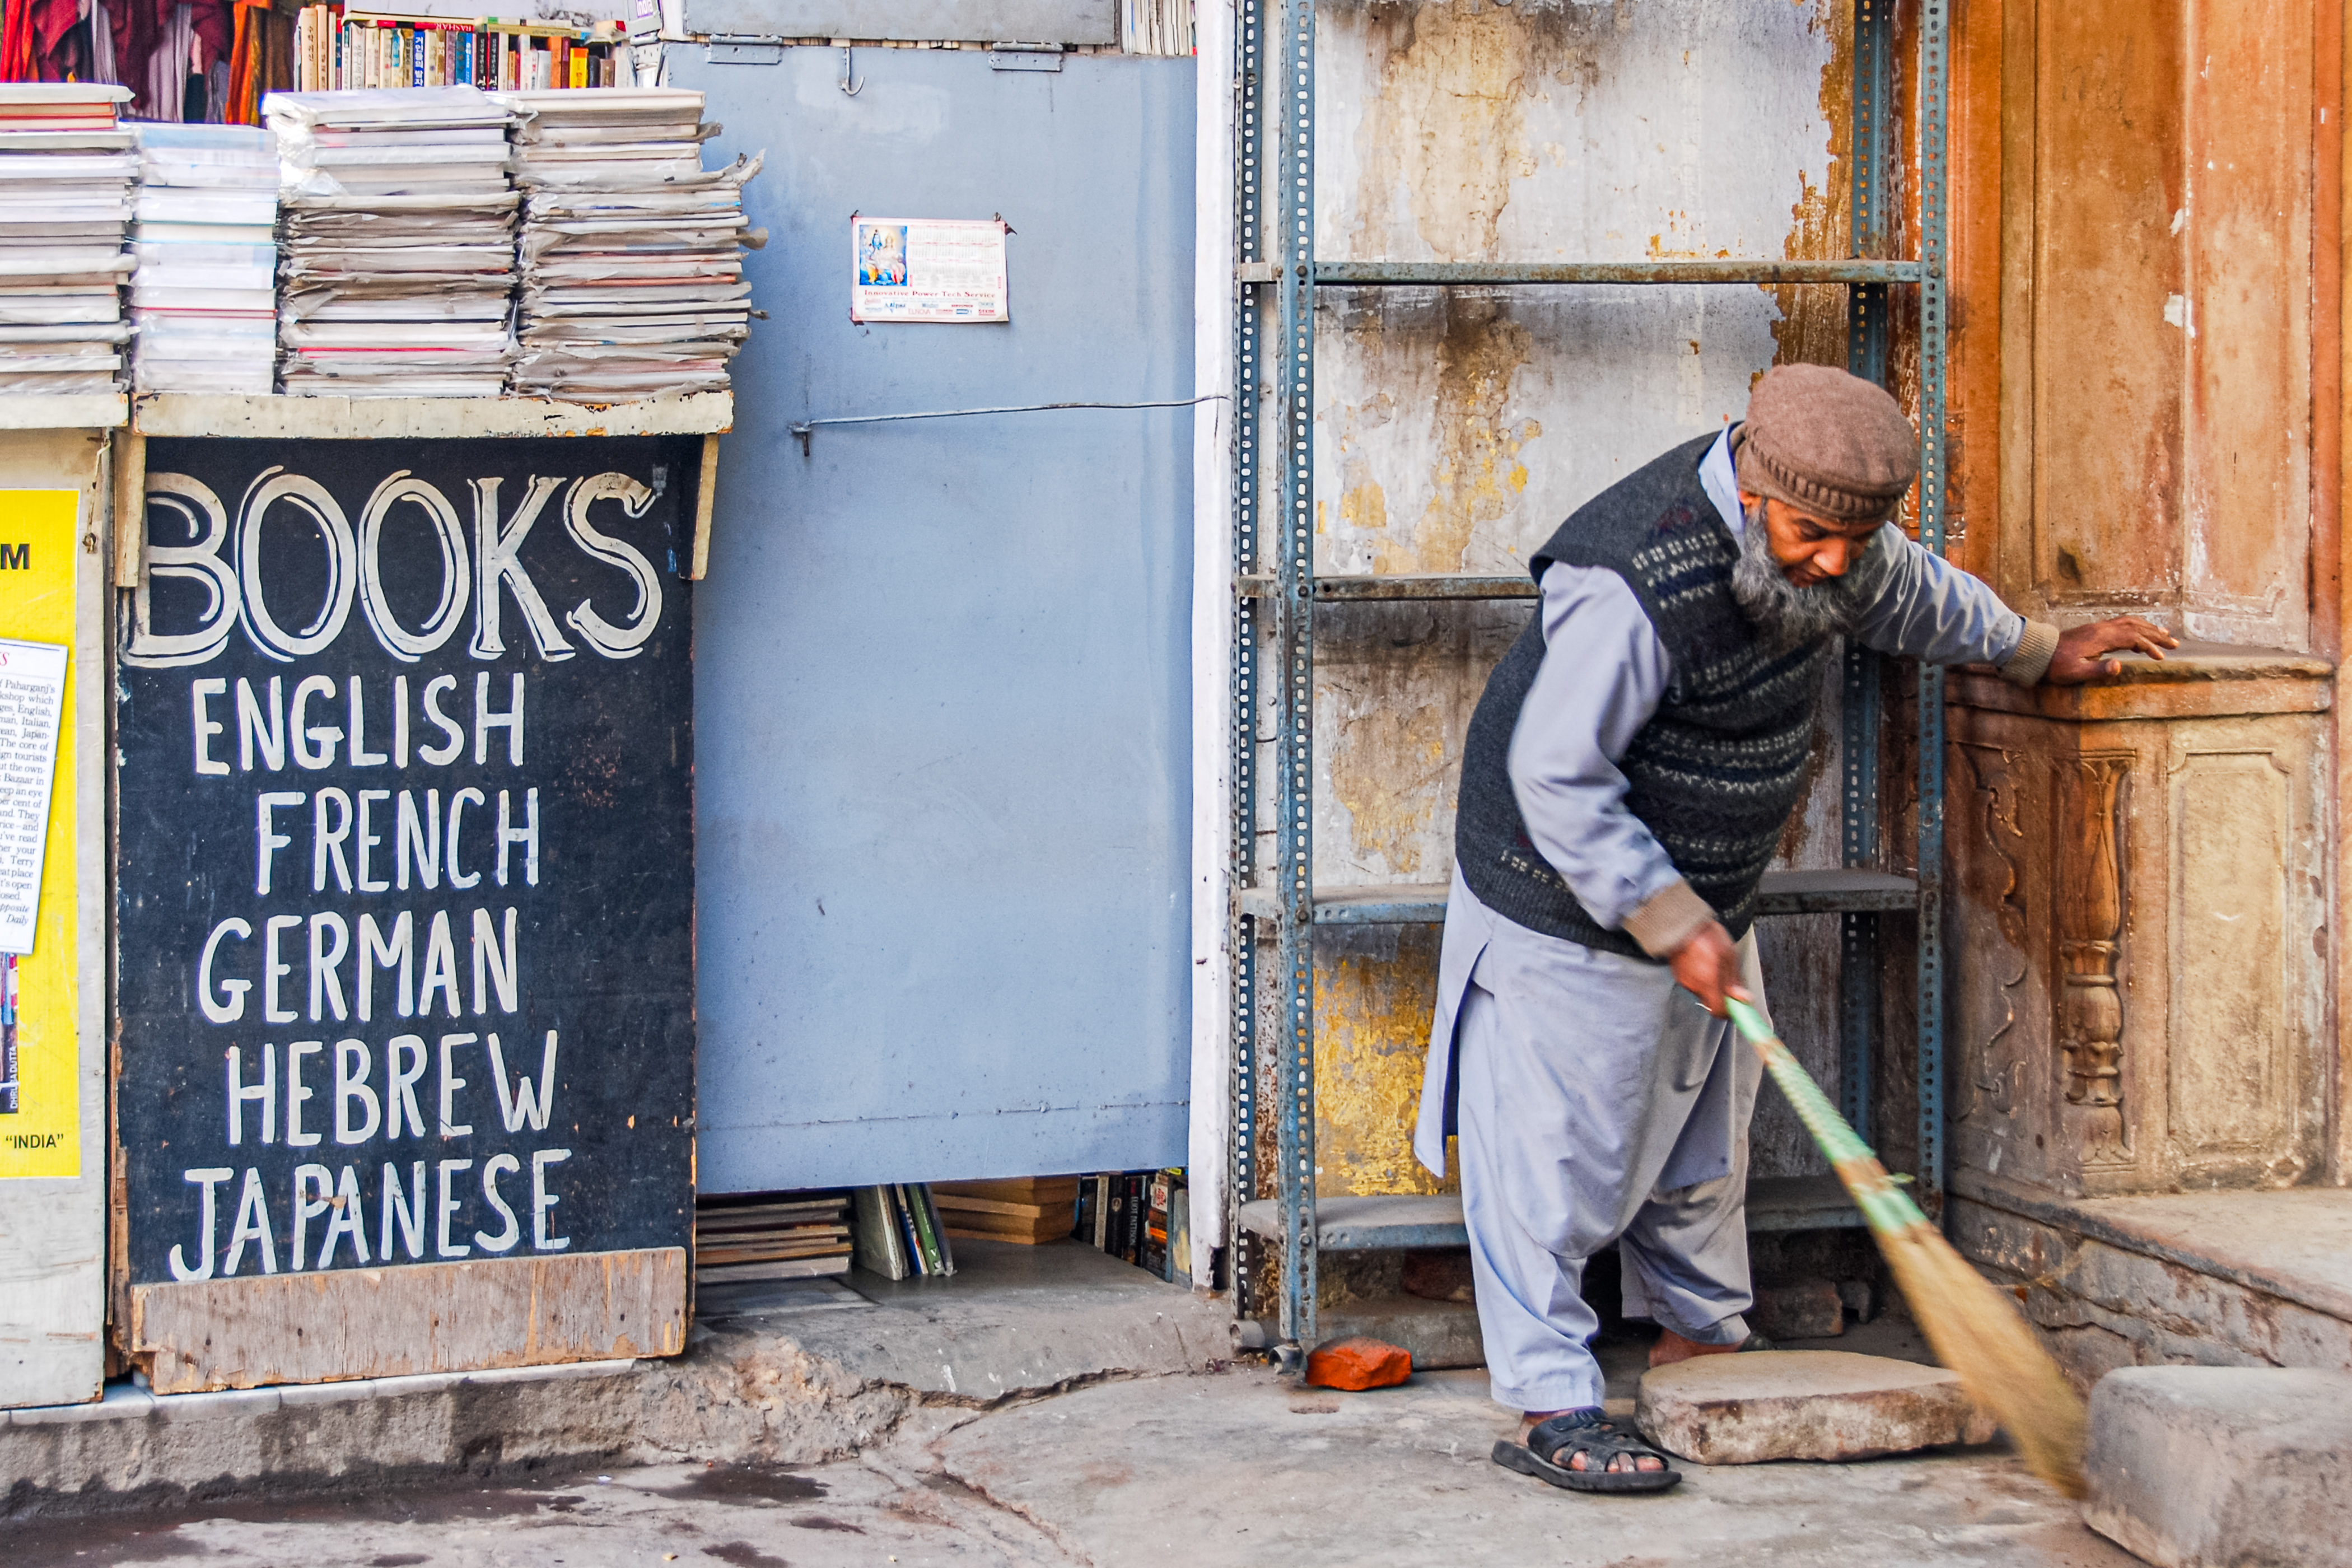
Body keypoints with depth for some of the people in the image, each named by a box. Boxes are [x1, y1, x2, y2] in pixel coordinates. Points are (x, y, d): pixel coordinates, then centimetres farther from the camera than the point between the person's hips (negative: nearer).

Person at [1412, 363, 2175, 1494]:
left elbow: (1908, 592, 18)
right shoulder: (1637, 586, -34)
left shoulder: (1818, 533, -6)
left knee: (1700, 1125, 20)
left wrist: (2038, 651, 29)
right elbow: (1557, 778, -30)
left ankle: (1698, 1333, 36)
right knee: (1557, 1149, -5)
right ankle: (1548, 1405, 0)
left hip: (1701, 896, 9)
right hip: (1571, 903, -9)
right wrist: (1672, 922, -28)